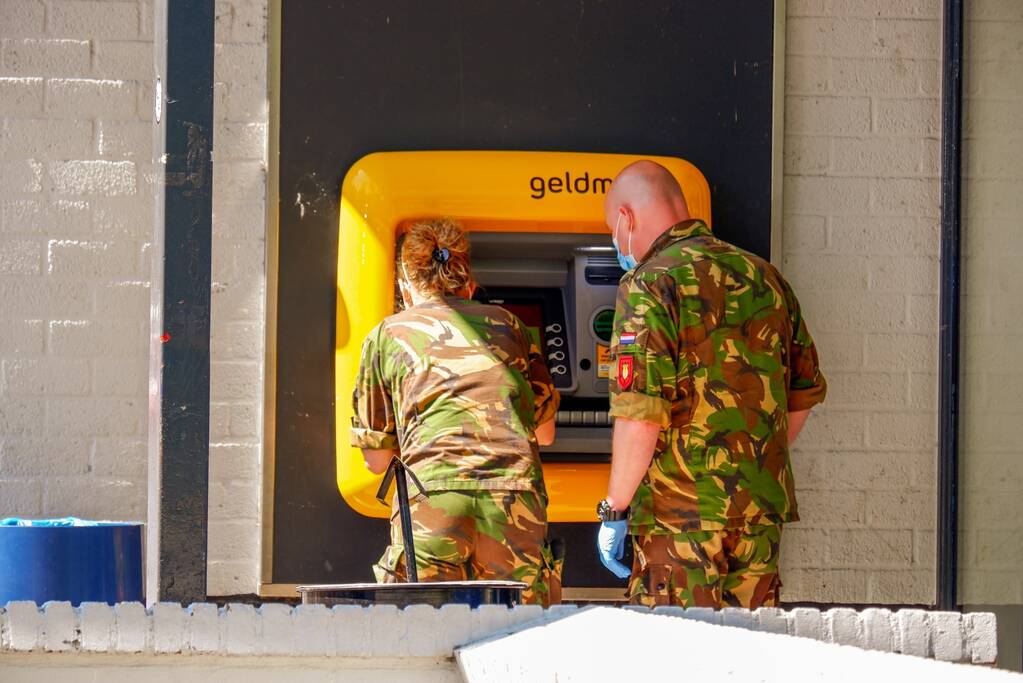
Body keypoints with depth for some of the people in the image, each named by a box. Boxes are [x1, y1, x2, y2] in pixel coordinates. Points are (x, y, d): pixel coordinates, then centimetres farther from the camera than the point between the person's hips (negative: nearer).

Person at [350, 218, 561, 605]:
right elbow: (544, 432, 30)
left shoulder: (387, 335, 17)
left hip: (432, 498, -1)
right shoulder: (507, 324, 22)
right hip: (516, 498, 2)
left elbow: (377, 459, 19)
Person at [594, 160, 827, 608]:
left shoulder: (650, 285, -9)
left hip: (681, 514, -7)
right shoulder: (766, 279, 13)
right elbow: (804, 394, 19)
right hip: (763, 512, 7)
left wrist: (614, 511, -9)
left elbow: (641, 414, -17)